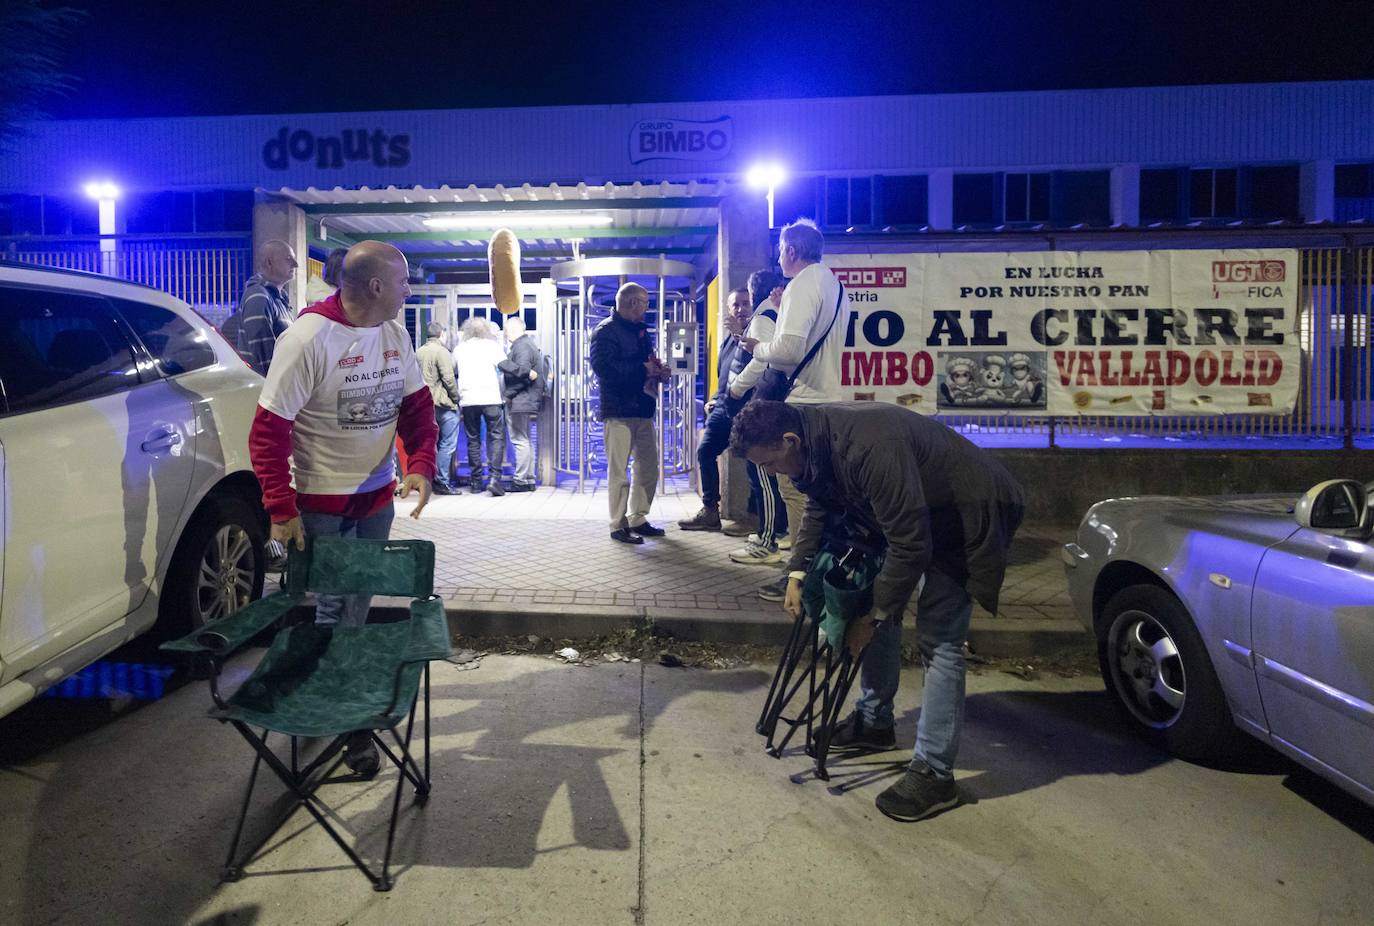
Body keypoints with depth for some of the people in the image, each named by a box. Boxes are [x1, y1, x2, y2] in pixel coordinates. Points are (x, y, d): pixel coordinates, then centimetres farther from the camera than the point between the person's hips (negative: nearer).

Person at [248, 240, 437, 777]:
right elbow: (268, 430, -18)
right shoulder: (308, 339, -20)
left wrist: (421, 467, -9)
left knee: (359, 605, 17)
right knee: (333, 610, 4)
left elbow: (417, 405, 7)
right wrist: (281, 510, -19)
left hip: (377, 498, 6)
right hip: (321, 506, -6)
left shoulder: (394, 334, 0)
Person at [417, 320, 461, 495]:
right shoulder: (441, 351, -11)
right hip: (444, 403, -8)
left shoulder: (418, 352, 11)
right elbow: (448, 378, -16)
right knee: (447, 444, -2)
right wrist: (456, 398, -6)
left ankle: (433, 480, 19)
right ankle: (442, 482, -2)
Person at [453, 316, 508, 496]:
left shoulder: (459, 349, 14)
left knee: (473, 440, 9)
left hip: (467, 400, 3)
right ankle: (494, 477, -13)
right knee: (496, 437, 0)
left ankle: (476, 481, 9)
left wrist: (457, 398, 23)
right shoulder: (491, 345, 4)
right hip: (490, 398, -3)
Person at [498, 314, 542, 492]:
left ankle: (521, 480, -4)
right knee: (525, 440, 15)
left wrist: (501, 363, -18)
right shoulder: (527, 343, 20)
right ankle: (529, 479, 20)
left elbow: (522, 370, -26)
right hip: (524, 400, 11)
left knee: (520, 440, -7)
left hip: (520, 400, -11)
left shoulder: (522, 346, -13)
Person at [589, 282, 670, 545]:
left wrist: (659, 371, 3)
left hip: (642, 409, 9)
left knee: (649, 467, 12)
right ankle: (618, 525, 6)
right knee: (619, 471, -3)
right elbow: (603, 367, -22)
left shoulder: (640, 330, 19)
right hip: (619, 411, -9)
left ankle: (638, 519, 24)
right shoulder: (606, 330, -8)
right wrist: (643, 369, -18)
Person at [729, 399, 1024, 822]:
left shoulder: (869, 448, -38)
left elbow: (910, 545, -32)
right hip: (912, 513, 9)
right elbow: (819, 509, 8)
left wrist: (872, 616, -22)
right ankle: (874, 721, 28)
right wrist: (797, 572, -3)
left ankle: (934, 774, -3)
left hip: (968, 515, -9)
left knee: (938, 641, -11)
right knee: (882, 608, 12)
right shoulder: (816, 440, -10)